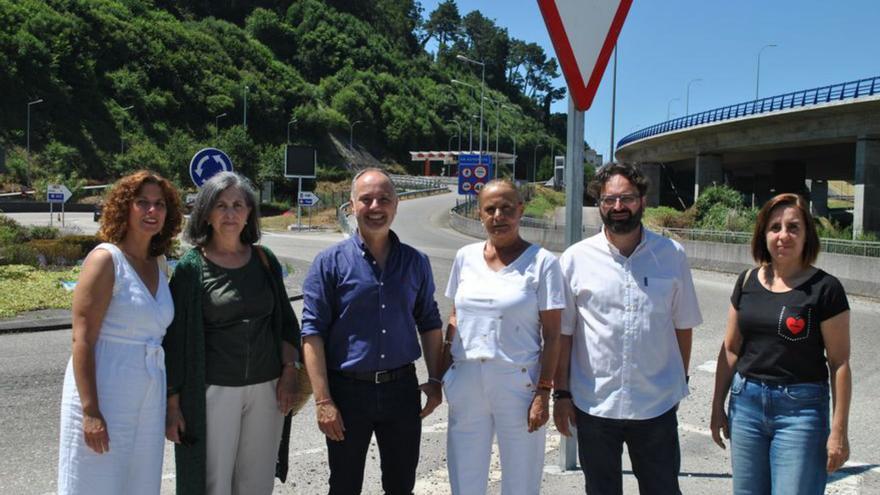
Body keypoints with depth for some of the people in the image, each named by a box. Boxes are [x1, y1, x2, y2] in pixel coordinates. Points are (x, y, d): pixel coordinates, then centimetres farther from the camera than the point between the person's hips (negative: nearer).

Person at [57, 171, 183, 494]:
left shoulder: (157, 268, 9)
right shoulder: (106, 259, -10)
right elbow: (82, 339, -15)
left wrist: (168, 402, 15)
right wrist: (91, 411, -21)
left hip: (149, 396, 7)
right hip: (104, 394, -7)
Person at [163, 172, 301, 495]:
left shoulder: (265, 261, 6)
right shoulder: (191, 267, -4)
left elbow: (286, 322, 12)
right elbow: (175, 339, -4)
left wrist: (289, 372, 2)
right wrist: (173, 404, -6)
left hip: (266, 388, 3)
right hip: (214, 391, -3)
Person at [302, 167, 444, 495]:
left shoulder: (416, 262, 5)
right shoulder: (331, 263, -6)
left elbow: (429, 323, 13)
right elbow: (313, 332, -9)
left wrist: (435, 380, 7)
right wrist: (323, 401, -14)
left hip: (402, 389, 3)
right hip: (348, 390, -2)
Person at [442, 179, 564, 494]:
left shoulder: (542, 262, -6)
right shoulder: (466, 257, 6)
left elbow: (552, 334, -6)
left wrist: (543, 392, -11)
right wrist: (441, 373, 10)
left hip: (518, 384, -3)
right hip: (466, 382, 4)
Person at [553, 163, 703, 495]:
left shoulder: (672, 255, 0)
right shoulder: (576, 258, -3)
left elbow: (683, 325, 8)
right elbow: (563, 333, 0)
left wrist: (681, 379, 11)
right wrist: (561, 393, 0)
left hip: (657, 403, 0)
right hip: (594, 404, 0)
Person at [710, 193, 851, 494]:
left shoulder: (824, 288, -8)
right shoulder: (747, 282, 5)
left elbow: (839, 364, -8)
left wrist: (838, 431, -9)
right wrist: (718, 406, 11)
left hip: (800, 410, -4)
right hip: (746, 402, 4)